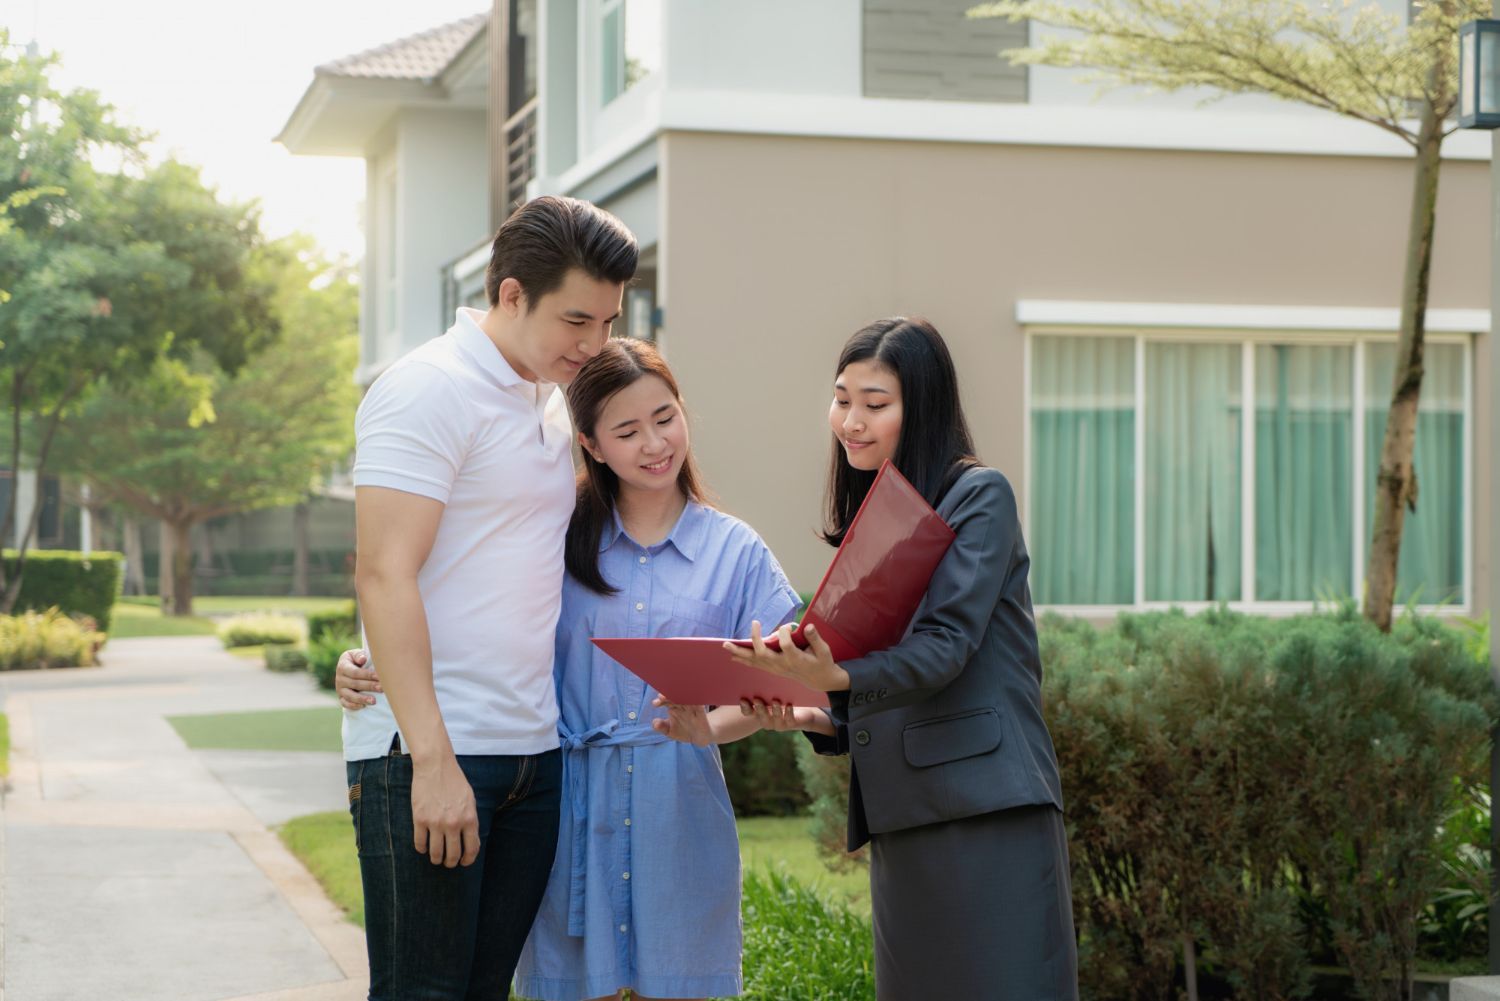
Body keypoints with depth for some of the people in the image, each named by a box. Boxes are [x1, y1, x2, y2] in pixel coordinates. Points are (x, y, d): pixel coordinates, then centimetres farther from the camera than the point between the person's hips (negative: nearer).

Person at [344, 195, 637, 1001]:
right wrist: (432, 760, -21)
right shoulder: (428, 390, -9)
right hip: (426, 754, -8)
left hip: (532, 753, 8)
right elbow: (383, 576, -16)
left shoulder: (551, 403, 17)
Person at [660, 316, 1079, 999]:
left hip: (987, 814, -7)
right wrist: (804, 716, 3)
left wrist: (837, 678, -31)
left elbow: (945, 646, -14)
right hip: (899, 826, 7)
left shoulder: (978, 496, 0)